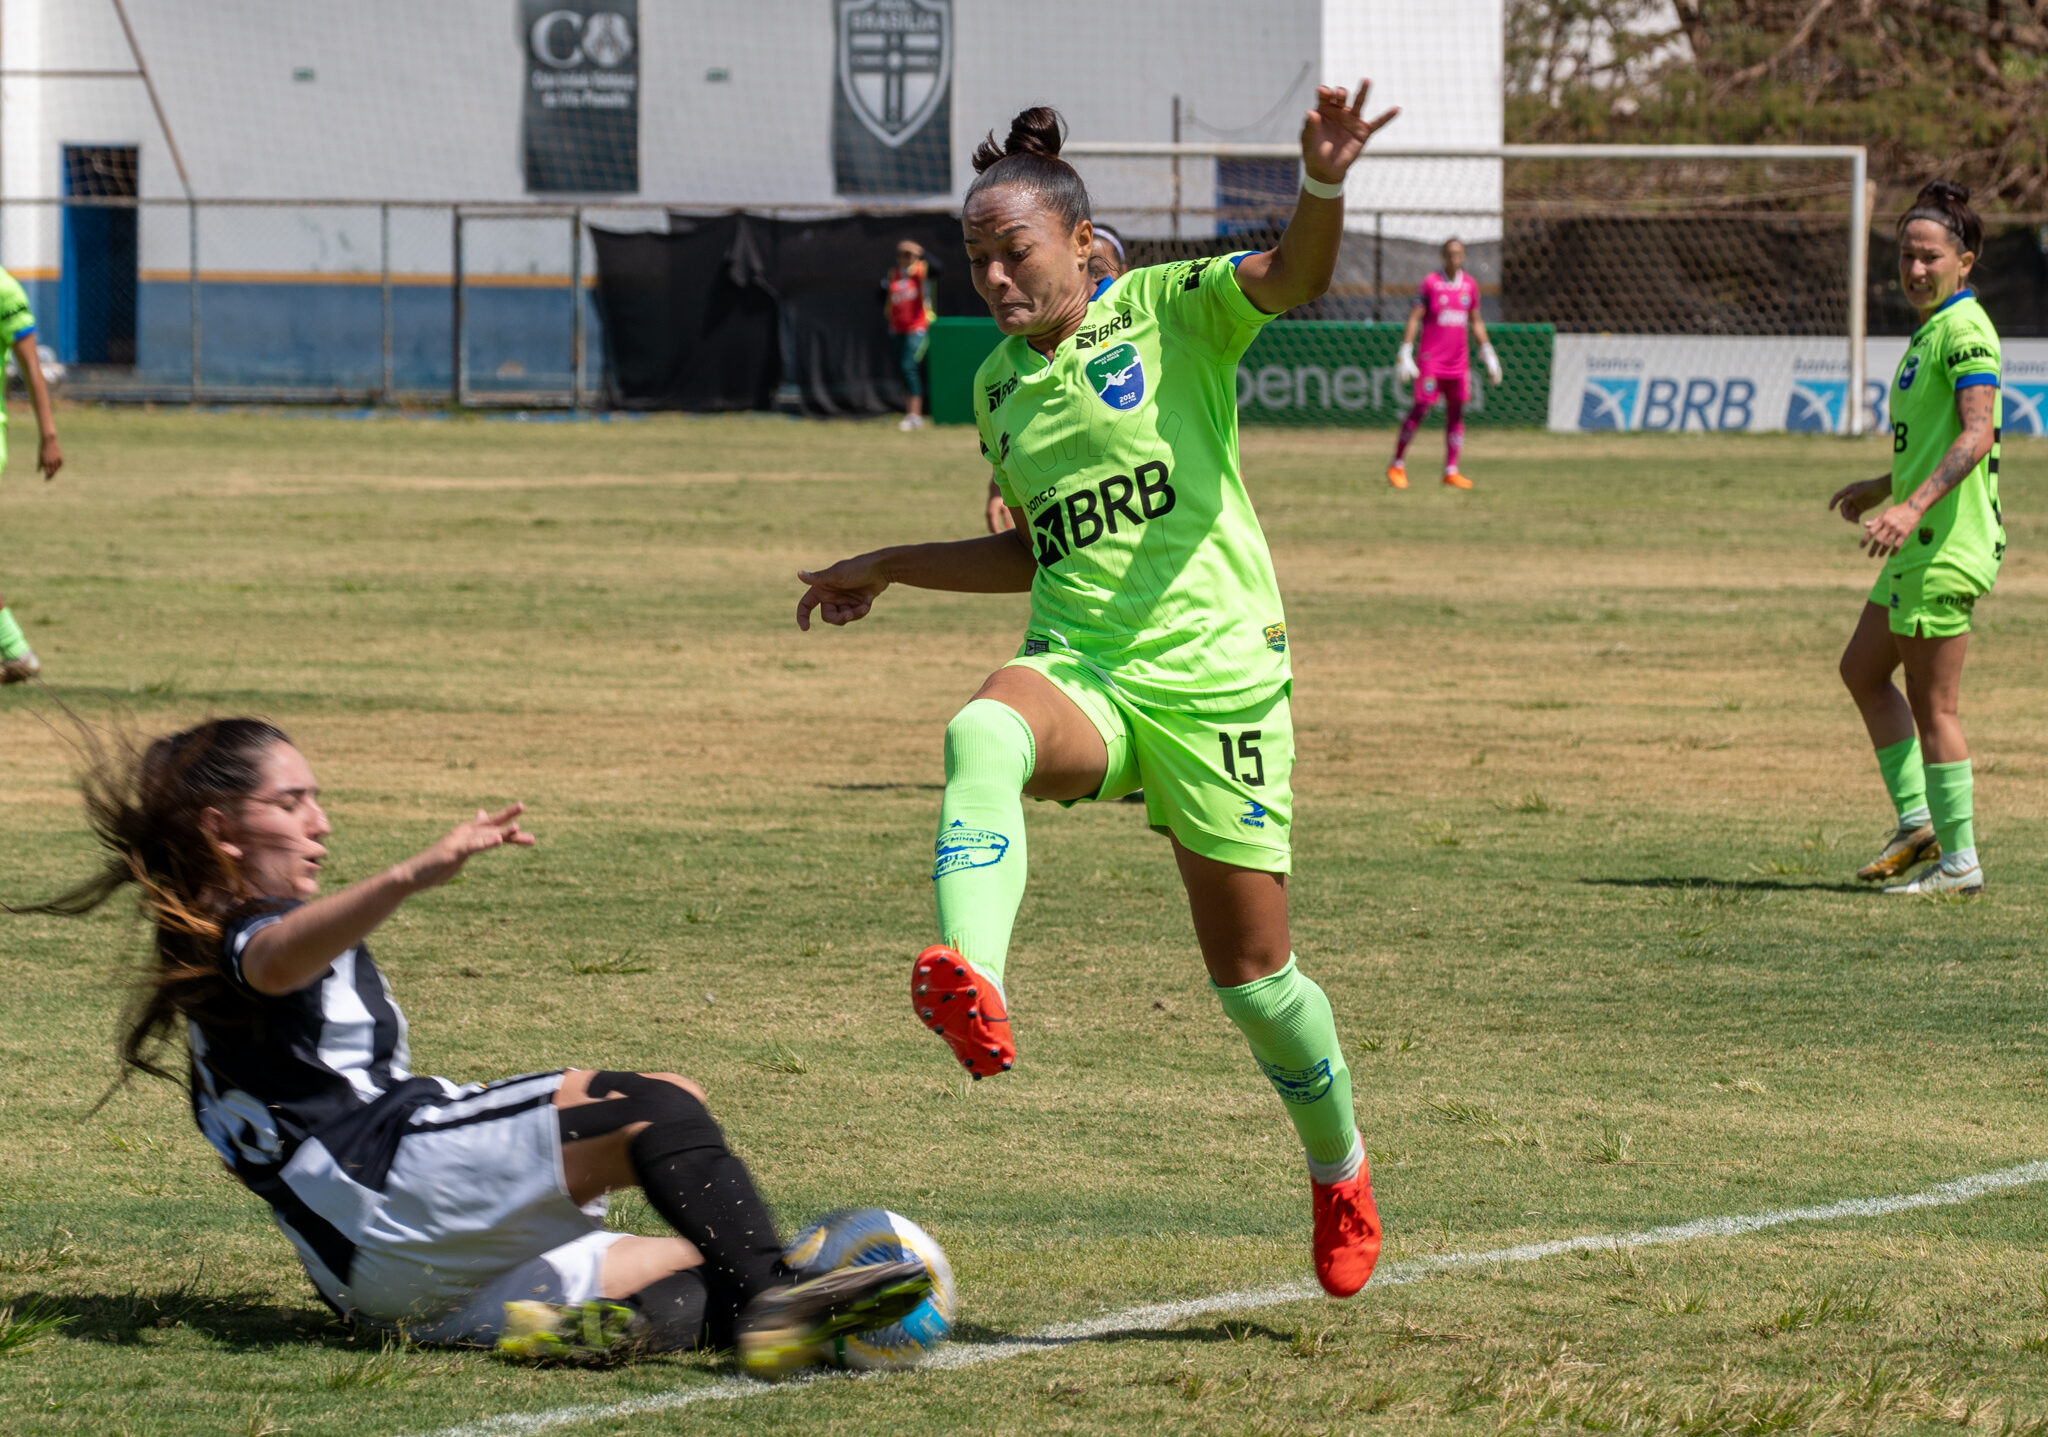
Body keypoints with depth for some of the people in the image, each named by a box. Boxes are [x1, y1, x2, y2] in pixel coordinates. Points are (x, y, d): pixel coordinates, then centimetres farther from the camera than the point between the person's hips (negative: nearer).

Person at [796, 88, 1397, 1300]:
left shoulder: (1170, 313, -1)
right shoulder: (1001, 384, 16)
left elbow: (1291, 277, -21)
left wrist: (1324, 187, -41)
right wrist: (891, 569, 30)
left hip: (1214, 675, -4)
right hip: (1080, 672, 4)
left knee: (1252, 971, 1)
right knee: (984, 734, -35)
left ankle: (1339, 1168, 30)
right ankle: (973, 992, -58)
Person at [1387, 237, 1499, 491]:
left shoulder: (1470, 285, 10)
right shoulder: (1430, 283, -3)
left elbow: (1476, 322, 19)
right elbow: (1414, 318, -5)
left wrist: (1487, 353, 15)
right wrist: (1405, 353, -12)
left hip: (1458, 361, 5)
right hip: (1431, 358, -5)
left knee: (1456, 411, 3)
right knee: (1421, 407, -9)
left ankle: (1451, 471, 7)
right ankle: (1397, 465, -1)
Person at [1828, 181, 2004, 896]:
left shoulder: (1964, 330, -15)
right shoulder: (1934, 328, 15)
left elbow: (1977, 435, -26)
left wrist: (1914, 505, -34)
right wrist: (1884, 486, 32)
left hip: (1948, 542, -11)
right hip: (1925, 542, 11)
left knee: (1932, 706, -5)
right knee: (1862, 670, 17)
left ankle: (1958, 861, 2)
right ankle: (1918, 821, 19)